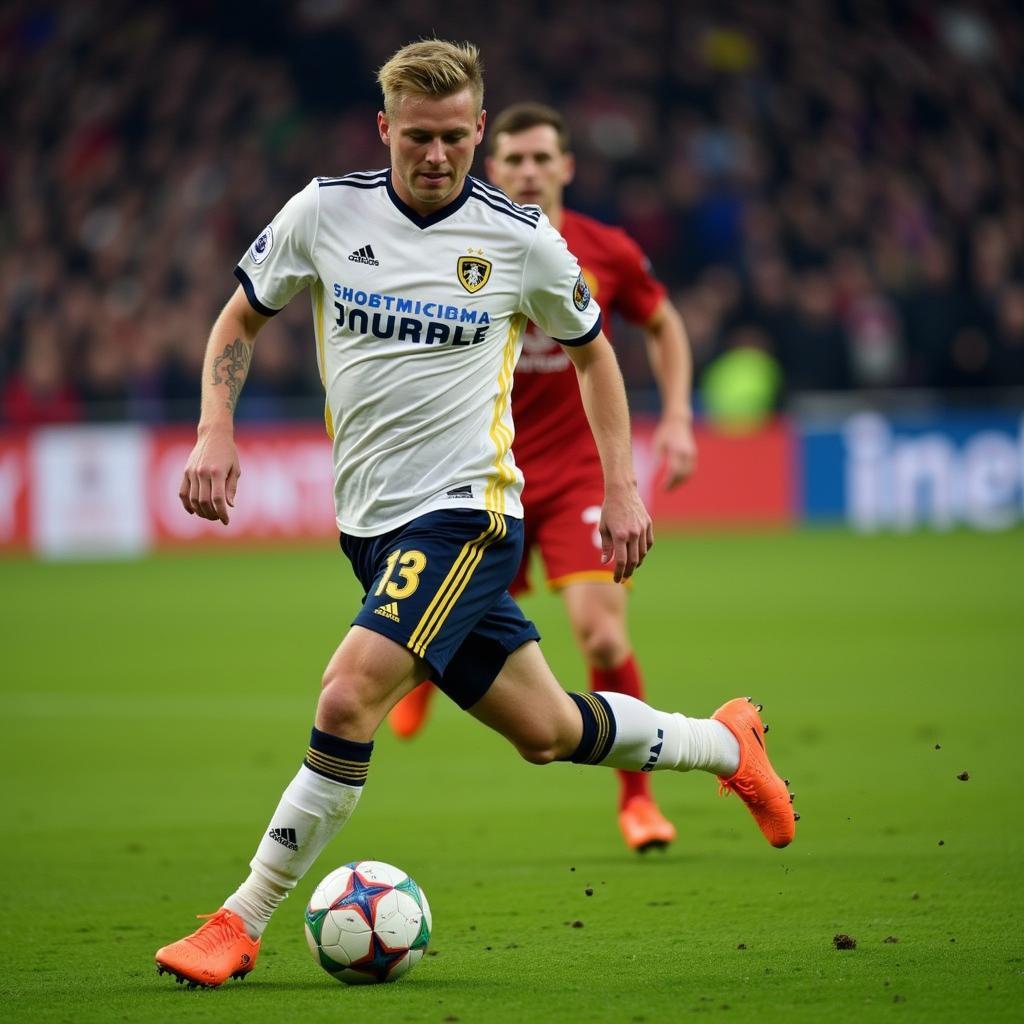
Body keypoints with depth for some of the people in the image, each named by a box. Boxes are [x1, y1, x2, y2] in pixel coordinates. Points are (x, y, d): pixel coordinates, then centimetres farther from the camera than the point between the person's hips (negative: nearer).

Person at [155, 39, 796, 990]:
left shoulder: (519, 238, -5)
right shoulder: (325, 211, -1)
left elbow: (591, 351, 11)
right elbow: (240, 317, 12)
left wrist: (622, 486, 5)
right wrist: (215, 433, -3)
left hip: (463, 512, -4)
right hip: (369, 521, 4)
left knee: (347, 696, -23)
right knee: (546, 731, 11)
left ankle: (240, 921, -11)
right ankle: (725, 743, 38)